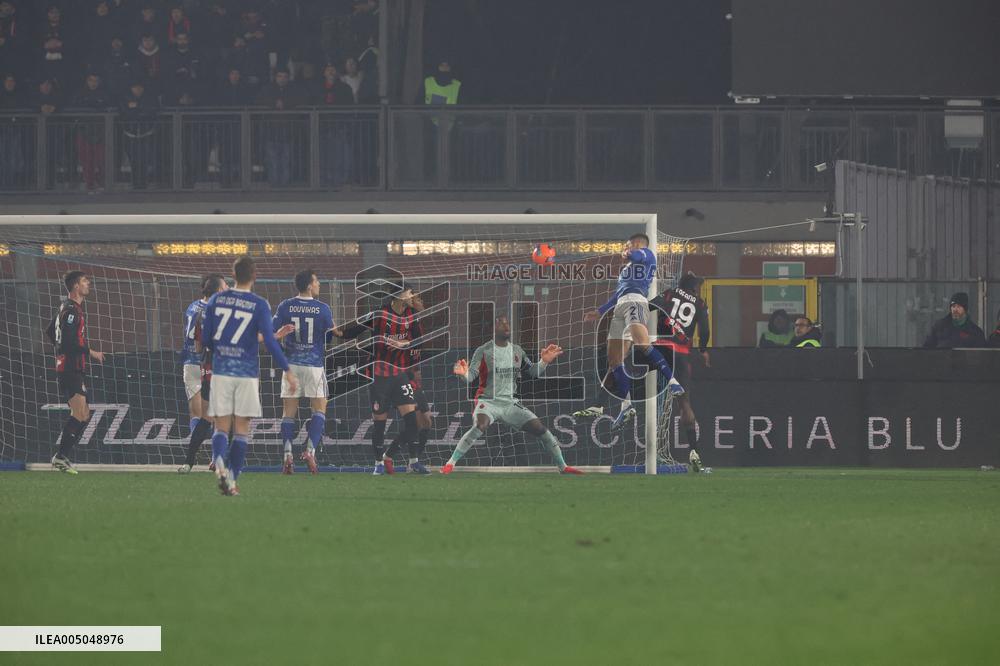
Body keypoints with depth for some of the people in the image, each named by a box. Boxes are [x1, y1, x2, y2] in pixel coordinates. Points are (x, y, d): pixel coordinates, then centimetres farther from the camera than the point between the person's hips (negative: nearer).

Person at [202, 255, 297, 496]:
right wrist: (287, 371, -5)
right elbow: (270, 341, -11)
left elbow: (205, 339, 5)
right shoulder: (259, 305, -5)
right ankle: (233, 479, 4)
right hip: (246, 374, -2)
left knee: (221, 427, 3)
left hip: (221, 371, 2)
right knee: (241, 429, 7)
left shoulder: (216, 300, 3)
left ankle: (219, 463, -26)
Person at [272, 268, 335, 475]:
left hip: (291, 364, 2)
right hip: (315, 364, -2)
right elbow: (331, 336, 4)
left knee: (289, 412, 6)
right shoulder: (322, 309, -6)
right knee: (319, 409, 7)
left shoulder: (285, 306, -2)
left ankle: (287, 456, -4)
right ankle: (310, 450, -10)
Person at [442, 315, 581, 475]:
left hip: (510, 404, 5)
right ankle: (450, 463, -29)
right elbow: (472, 376, -15)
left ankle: (562, 467, 12)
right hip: (488, 401, -5)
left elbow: (532, 372, 17)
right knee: (480, 427, -35)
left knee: (540, 429, -3)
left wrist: (544, 361, -1)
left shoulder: (517, 351, 10)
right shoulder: (483, 351, -6)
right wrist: (464, 374, -38)